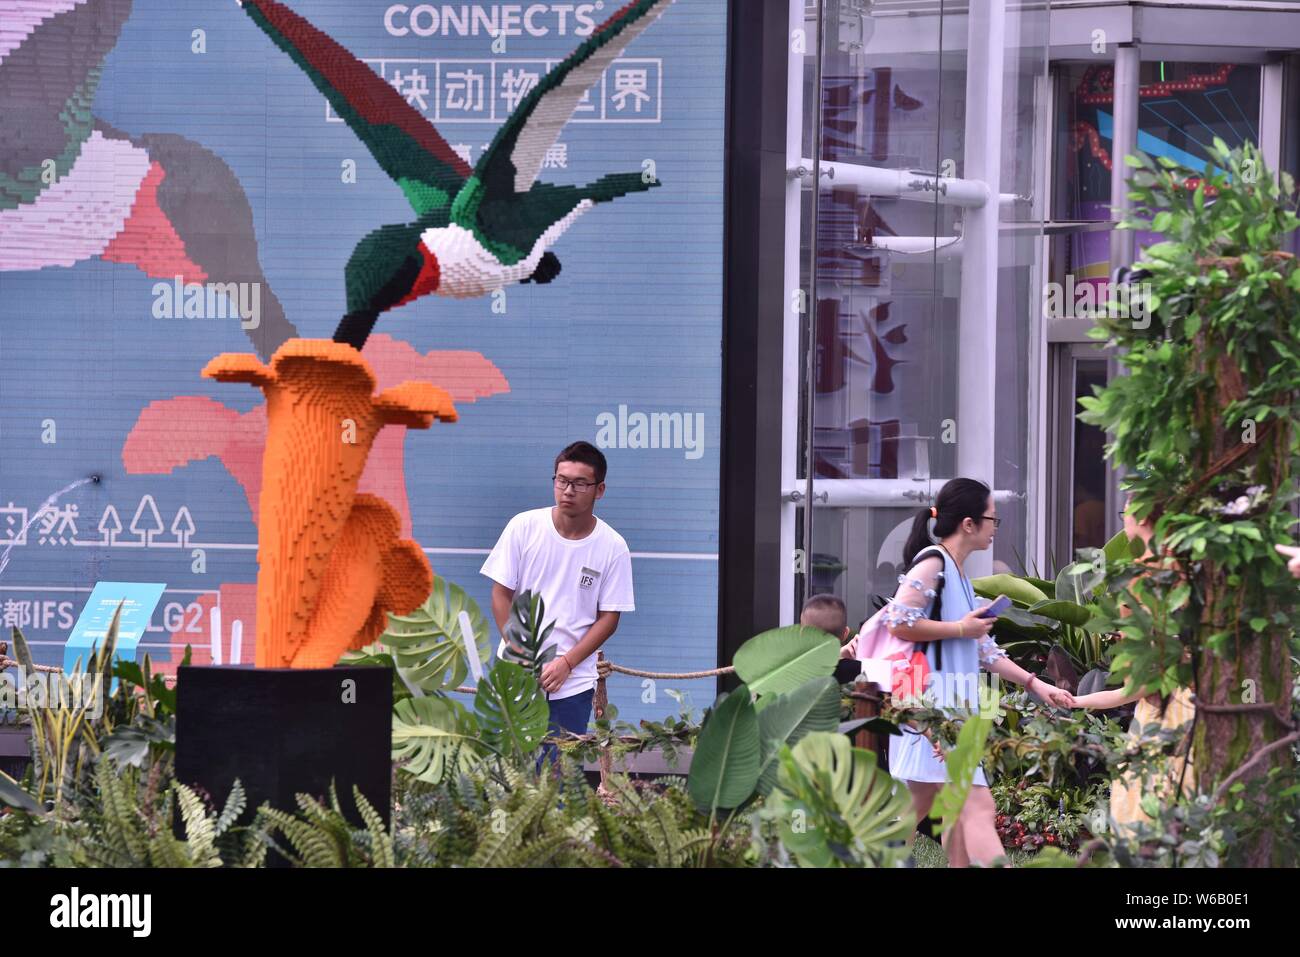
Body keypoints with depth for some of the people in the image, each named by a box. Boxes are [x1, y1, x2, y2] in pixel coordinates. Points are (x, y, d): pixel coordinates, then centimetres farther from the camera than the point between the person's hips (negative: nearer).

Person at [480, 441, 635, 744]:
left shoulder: (613, 547, -1)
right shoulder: (523, 527, -1)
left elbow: (608, 618, 0)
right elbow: (501, 594, 3)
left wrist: (566, 663, -10)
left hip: (573, 683, 0)